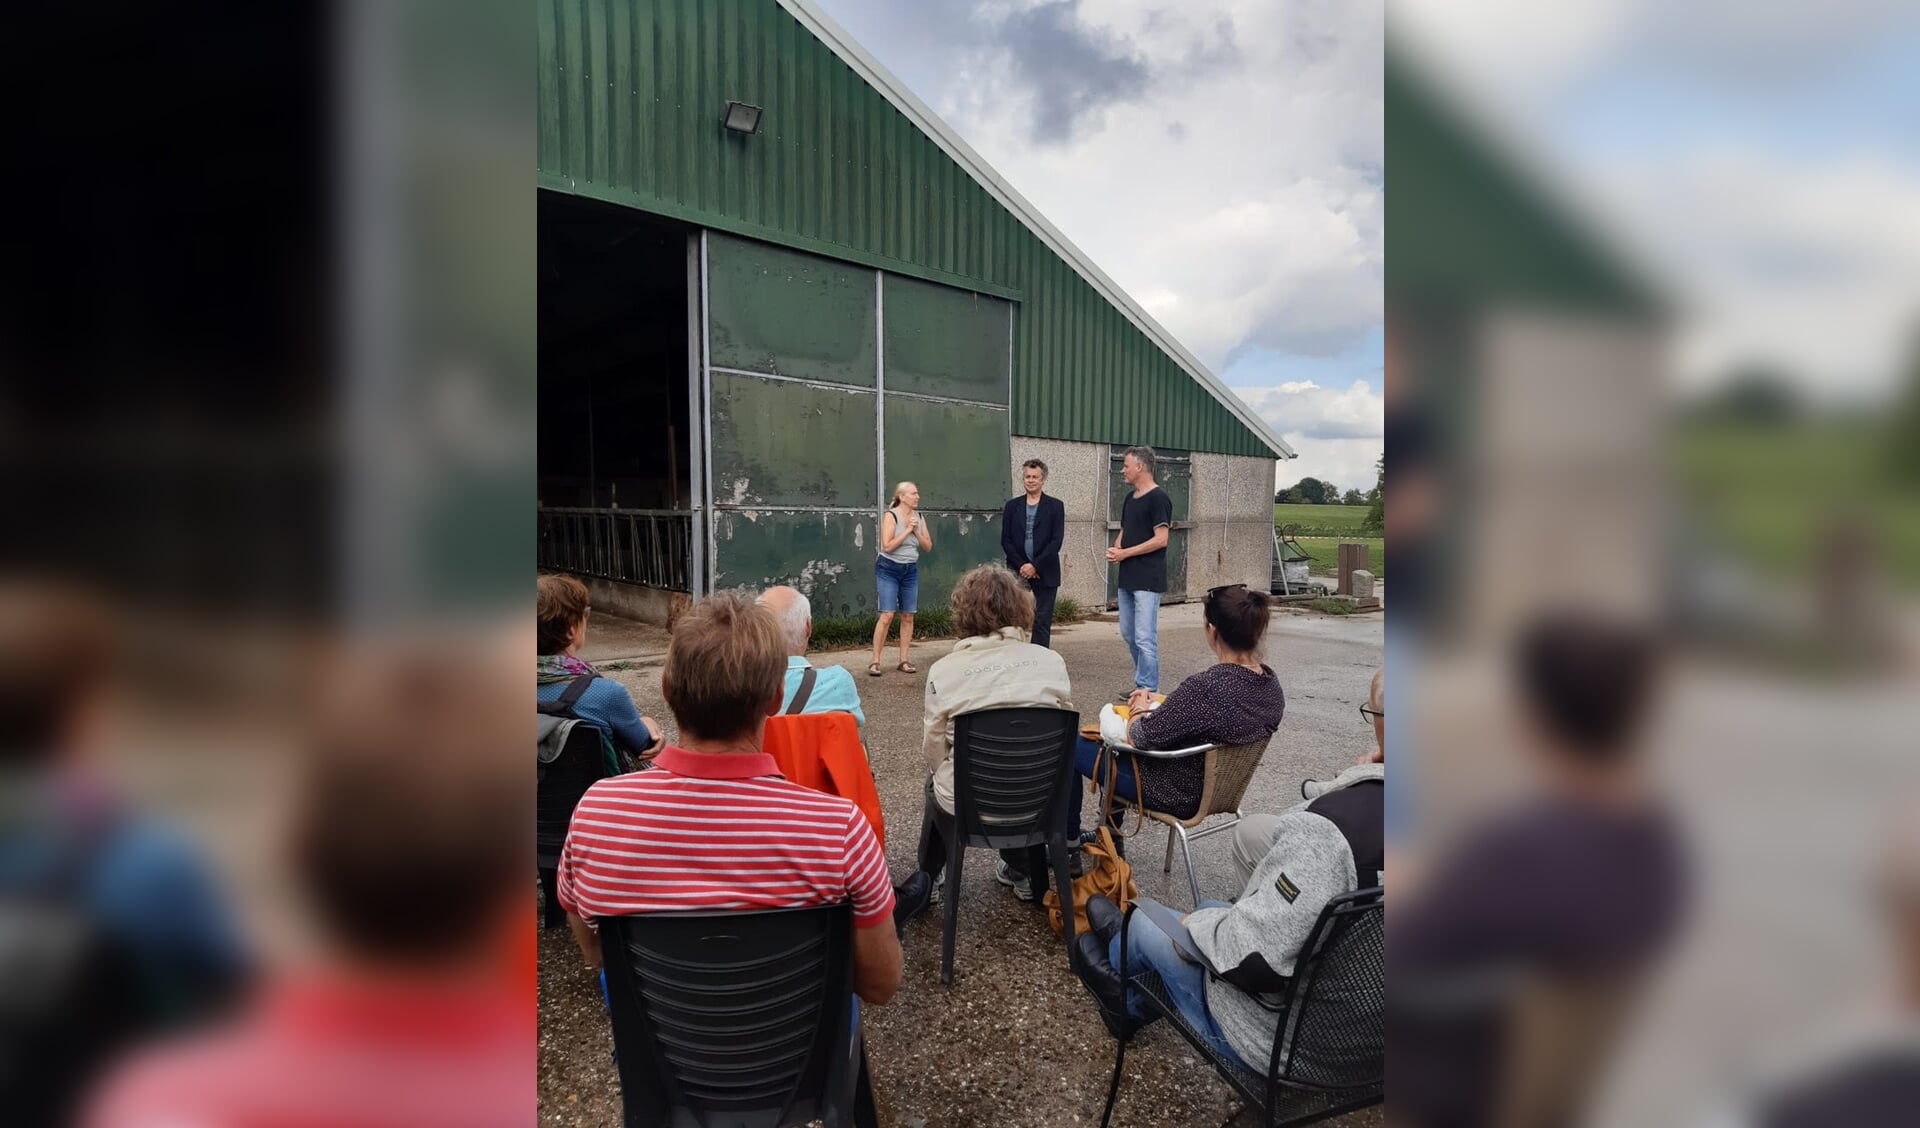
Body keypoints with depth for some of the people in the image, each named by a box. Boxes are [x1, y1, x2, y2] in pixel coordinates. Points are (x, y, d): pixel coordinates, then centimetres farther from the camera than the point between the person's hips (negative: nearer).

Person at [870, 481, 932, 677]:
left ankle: (903, 661, 13)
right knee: (887, 616, -11)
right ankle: (875, 661, -4)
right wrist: (907, 530, -17)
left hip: (911, 570, 6)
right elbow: (887, 546, -18)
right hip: (888, 569, -6)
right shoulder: (890, 515, -10)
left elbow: (928, 547, 5)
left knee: (908, 616, 5)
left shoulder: (918, 517, 6)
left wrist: (916, 531, -10)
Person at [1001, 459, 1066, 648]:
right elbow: (1005, 540, 3)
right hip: (1017, 572, 1)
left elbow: (1057, 540, -5)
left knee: (1042, 622, 2)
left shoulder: (1055, 506, 3)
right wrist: (1021, 566, -8)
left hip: (1045, 573, -1)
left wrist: (1035, 565, -13)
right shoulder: (1012, 506, 8)